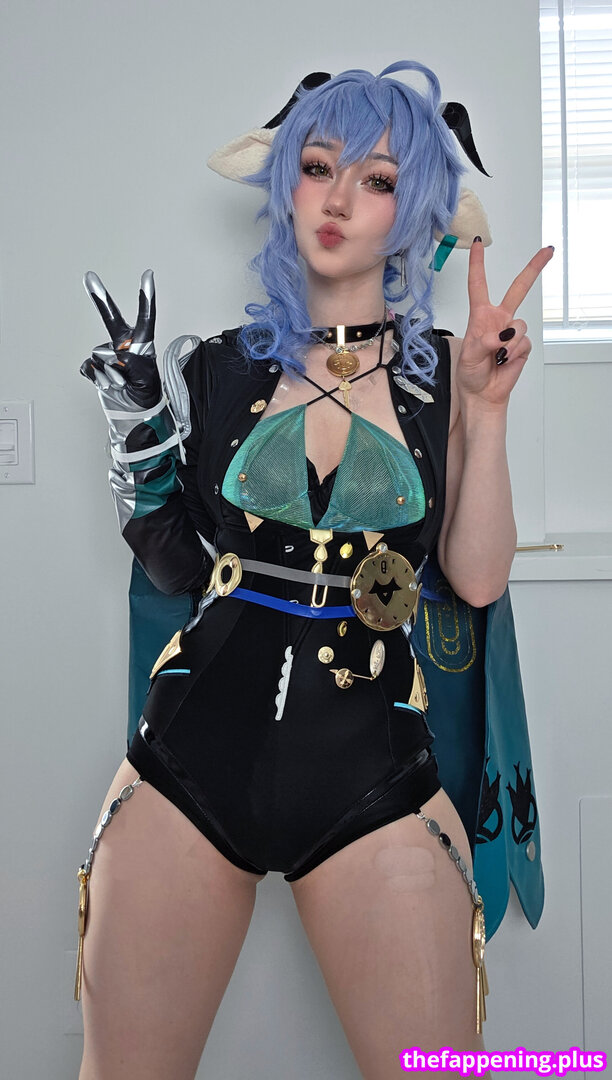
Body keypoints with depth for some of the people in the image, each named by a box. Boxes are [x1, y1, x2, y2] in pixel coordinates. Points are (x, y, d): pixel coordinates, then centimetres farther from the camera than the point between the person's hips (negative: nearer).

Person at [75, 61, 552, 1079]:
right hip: (193, 757, 1)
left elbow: (478, 577, -1)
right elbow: (179, 567, 9)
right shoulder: (219, 369, 7)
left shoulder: (442, 370, 5)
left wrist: (488, 408, -9)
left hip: (374, 775, -1)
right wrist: (140, 424, -3)